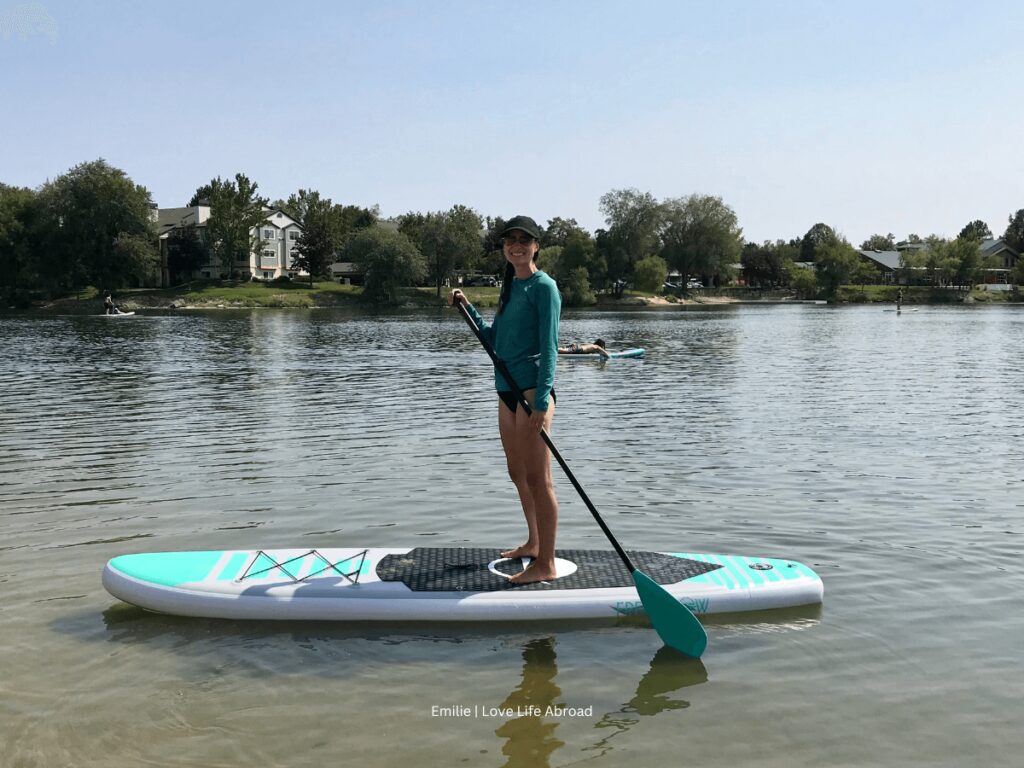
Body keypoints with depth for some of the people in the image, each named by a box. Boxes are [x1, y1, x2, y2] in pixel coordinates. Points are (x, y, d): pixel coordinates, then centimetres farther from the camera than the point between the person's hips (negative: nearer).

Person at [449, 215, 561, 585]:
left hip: (532, 389, -9)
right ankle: (533, 544, 34)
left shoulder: (543, 287, -8)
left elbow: (549, 347, -15)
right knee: (517, 473, 18)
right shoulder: (509, 287, 17)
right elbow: (493, 339, 22)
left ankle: (546, 564, 1)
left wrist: (541, 401, -22)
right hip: (507, 388, 9)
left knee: (538, 478, -6)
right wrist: (467, 308, 13)